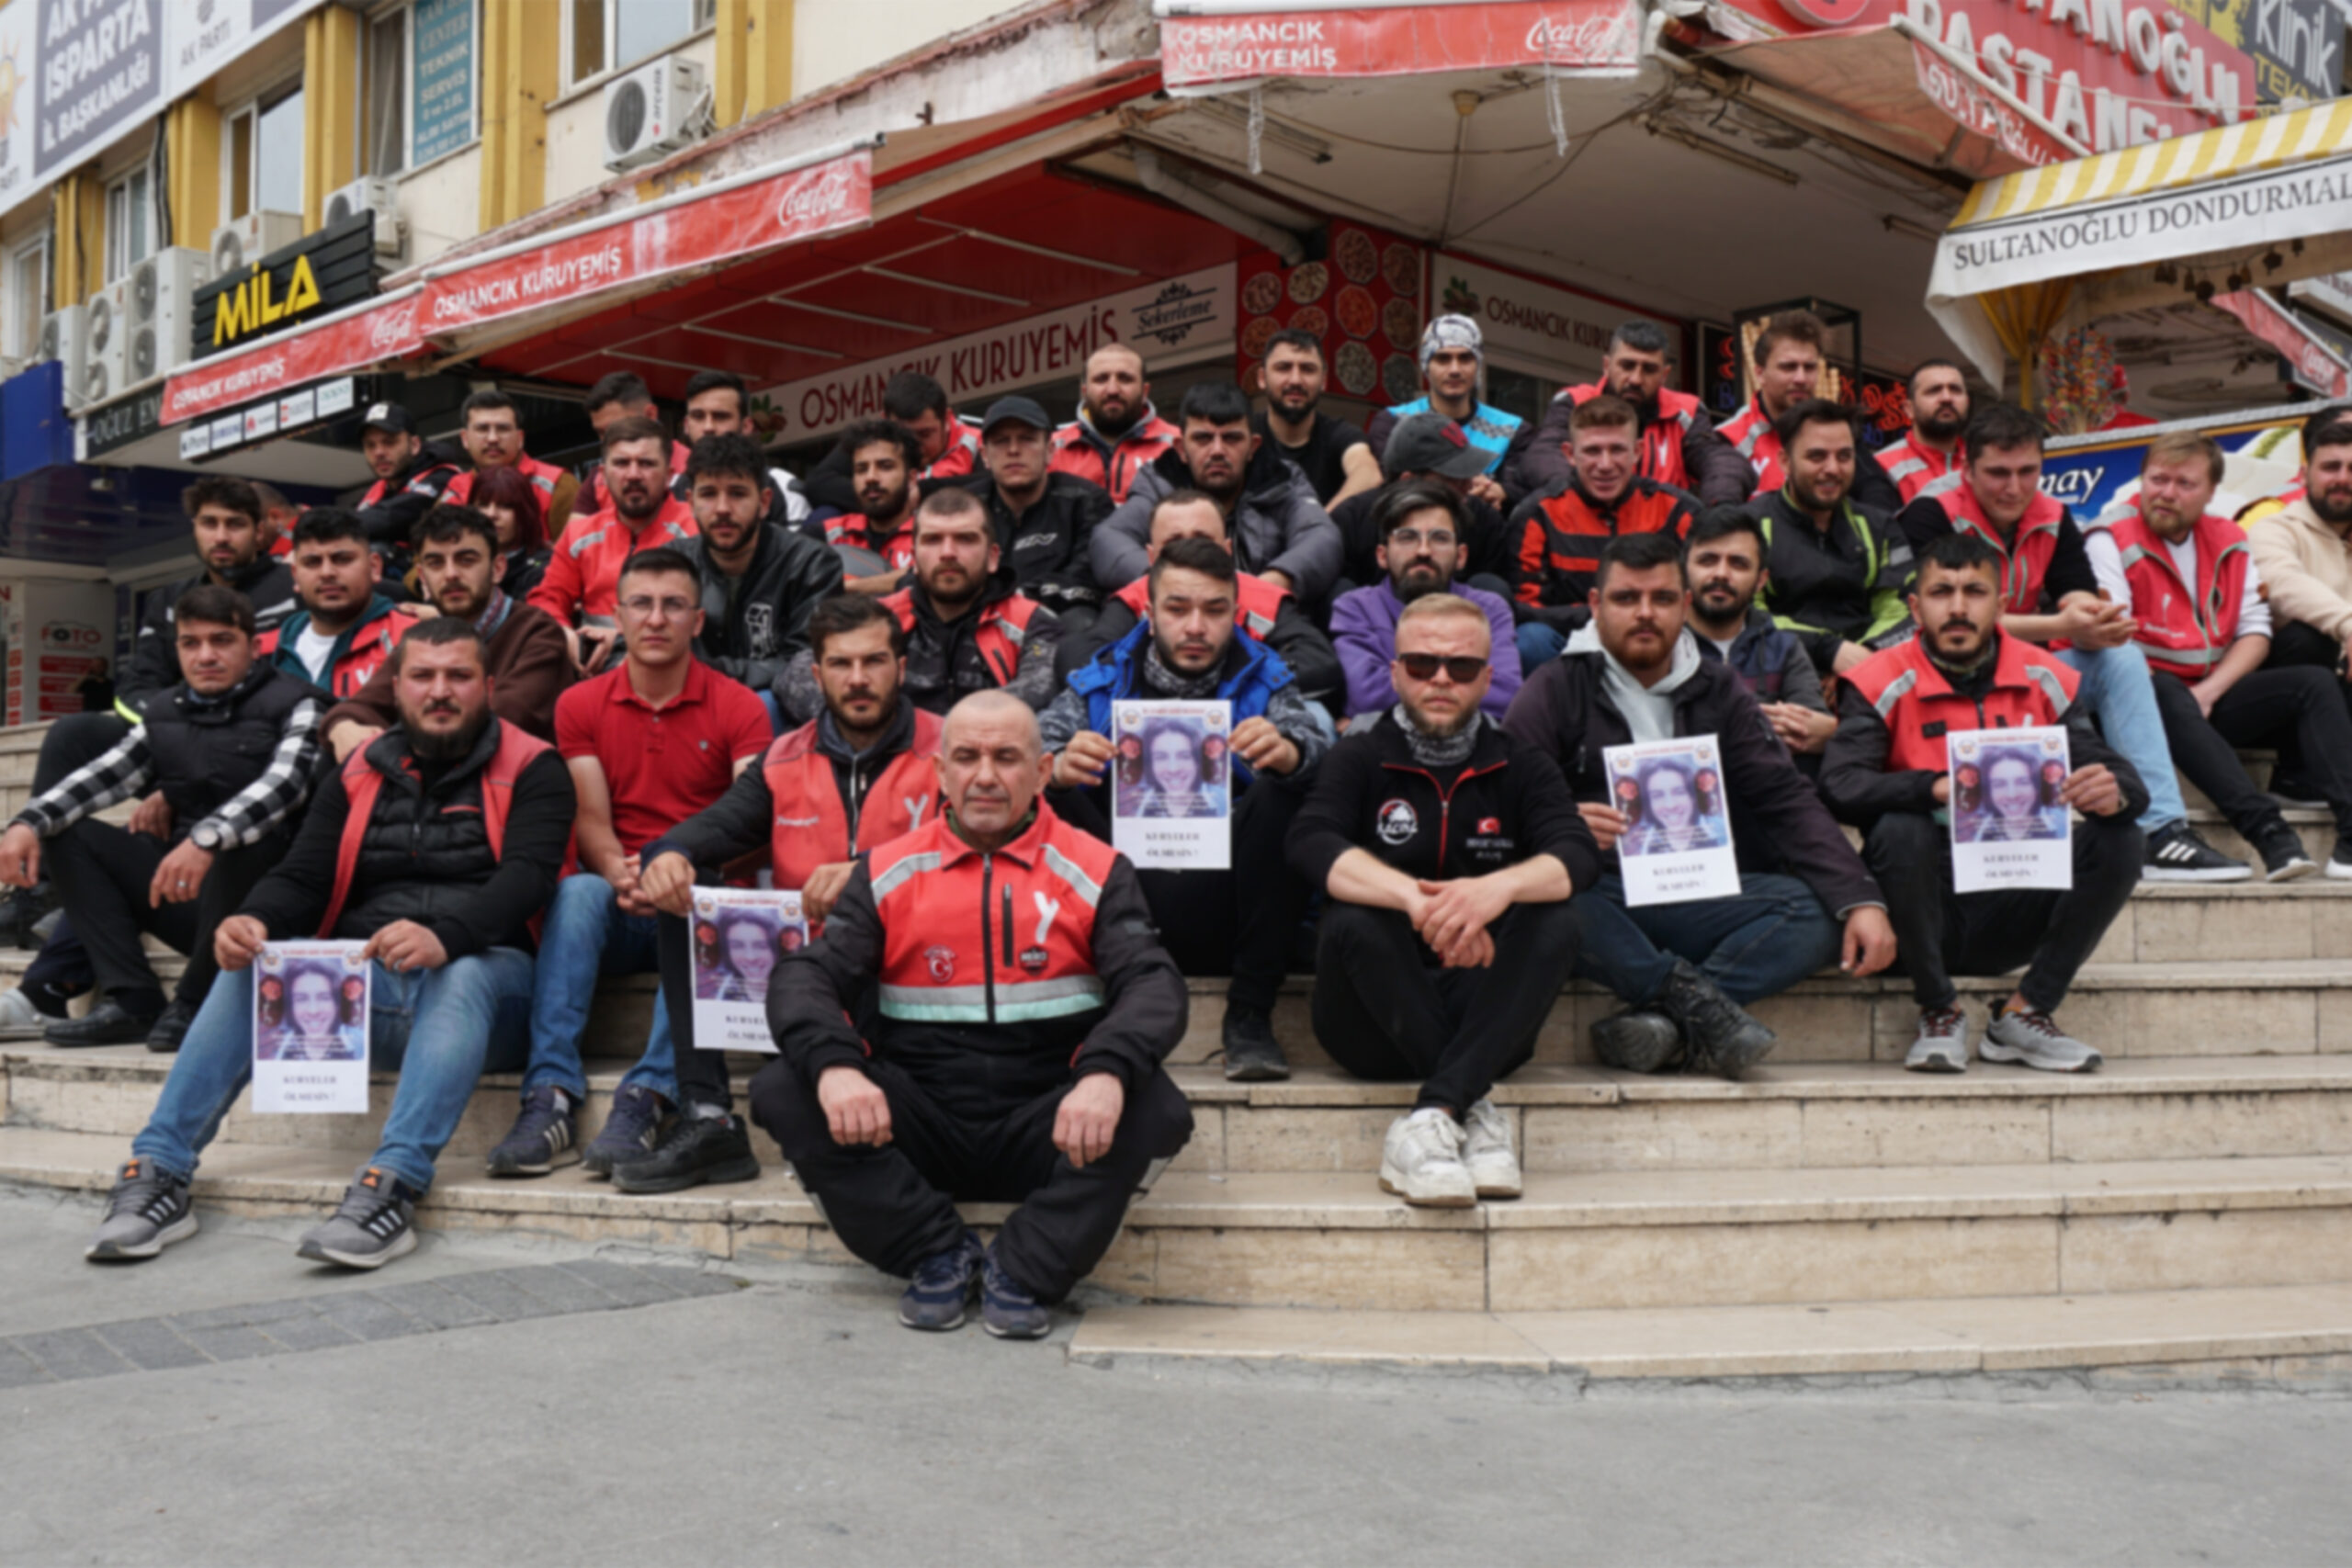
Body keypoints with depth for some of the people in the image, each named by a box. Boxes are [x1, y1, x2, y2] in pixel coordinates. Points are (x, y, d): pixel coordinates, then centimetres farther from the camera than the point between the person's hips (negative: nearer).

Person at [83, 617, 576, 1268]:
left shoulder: (530, 769, 2)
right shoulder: (361, 774, 17)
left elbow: (526, 876, -14)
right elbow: (302, 879, 10)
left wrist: (445, 936, -34)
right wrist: (255, 921, -15)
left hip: (485, 976, -4)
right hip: (364, 984, 5)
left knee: (463, 978, -37)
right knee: (251, 966, -18)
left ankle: (394, 1183, -50)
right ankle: (158, 1172, -22)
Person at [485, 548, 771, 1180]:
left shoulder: (738, 708, 3)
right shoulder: (580, 705, 9)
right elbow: (590, 820, 0)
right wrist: (621, 875, -23)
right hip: (615, 910, 2)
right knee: (577, 891, -31)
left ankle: (646, 1097, -39)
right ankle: (551, 1098, -39)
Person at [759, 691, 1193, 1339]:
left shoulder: (1095, 872, 4)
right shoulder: (888, 873, 8)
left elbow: (1153, 986, -8)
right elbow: (807, 977, -2)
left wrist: (1107, 1074, -31)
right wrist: (832, 1066, -26)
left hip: (1044, 1133, -1)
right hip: (919, 1131, 2)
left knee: (1154, 1110, -29)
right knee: (783, 1092, -20)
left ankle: (1020, 1269, -12)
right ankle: (940, 1254, -10)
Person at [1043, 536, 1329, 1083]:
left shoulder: (1263, 680, 11)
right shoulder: (1103, 681, 13)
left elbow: (1315, 741, -9)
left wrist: (1285, 752, -35)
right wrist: (1058, 767, -26)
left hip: (1223, 915, 0)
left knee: (1281, 795, -23)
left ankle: (1250, 1017, -19)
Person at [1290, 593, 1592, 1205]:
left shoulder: (1520, 765, 11)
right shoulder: (1359, 757, 5)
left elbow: (1577, 856, -9)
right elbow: (1311, 845, -16)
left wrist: (1502, 886, -32)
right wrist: (1414, 897, -34)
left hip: (1483, 1014, 2)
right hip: (1379, 1030, -1)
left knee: (1555, 921, -25)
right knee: (1353, 921, -30)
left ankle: (1434, 1115, -37)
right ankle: (1473, 1108, -29)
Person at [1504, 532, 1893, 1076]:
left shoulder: (1719, 690, 16)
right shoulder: (1555, 690, 5)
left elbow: (1787, 802, 7)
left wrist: (1861, 901, -7)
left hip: (1694, 898, 4)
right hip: (1599, 895, -3)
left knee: (1818, 910, -21)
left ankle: (1663, 1021, -32)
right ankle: (1693, 999, -28)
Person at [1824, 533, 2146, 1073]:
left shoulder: (2041, 679, 4)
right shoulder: (1883, 682, -7)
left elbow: (2126, 784, 1)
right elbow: (1839, 785, -22)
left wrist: (2113, 793, -24)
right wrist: (1939, 787, -38)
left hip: (2012, 907, 3)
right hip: (1928, 911, -3)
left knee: (2117, 840, -16)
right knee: (1900, 831, -31)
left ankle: (2024, 1014, -4)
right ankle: (1940, 1015, -10)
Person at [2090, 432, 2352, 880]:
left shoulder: (2231, 542, 13)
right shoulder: (2111, 540, -5)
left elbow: (2256, 632, 6)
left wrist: (2208, 692, -11)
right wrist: (2183, 696, -24)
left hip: (2212, 696, 6)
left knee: (2315, 682, -12)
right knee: (2166, 695, -37)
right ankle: (2270, 835, -46)